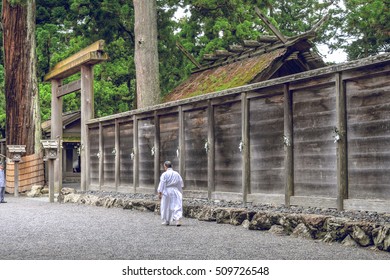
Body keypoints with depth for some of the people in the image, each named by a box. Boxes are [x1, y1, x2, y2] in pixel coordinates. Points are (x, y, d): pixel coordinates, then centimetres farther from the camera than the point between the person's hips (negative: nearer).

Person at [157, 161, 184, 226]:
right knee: (177, 206, -2)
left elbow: (162, 184, -11)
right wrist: (180, 193, 18)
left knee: (166, 207, 11)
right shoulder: (177, 174, 7)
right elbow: (181, 184, 11)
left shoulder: (164, 174, -7)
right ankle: (178, 219, -20)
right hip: (175, 192, 3)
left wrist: (160, 193, -8)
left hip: (166, 192, -3)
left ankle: (166, 221, 20)